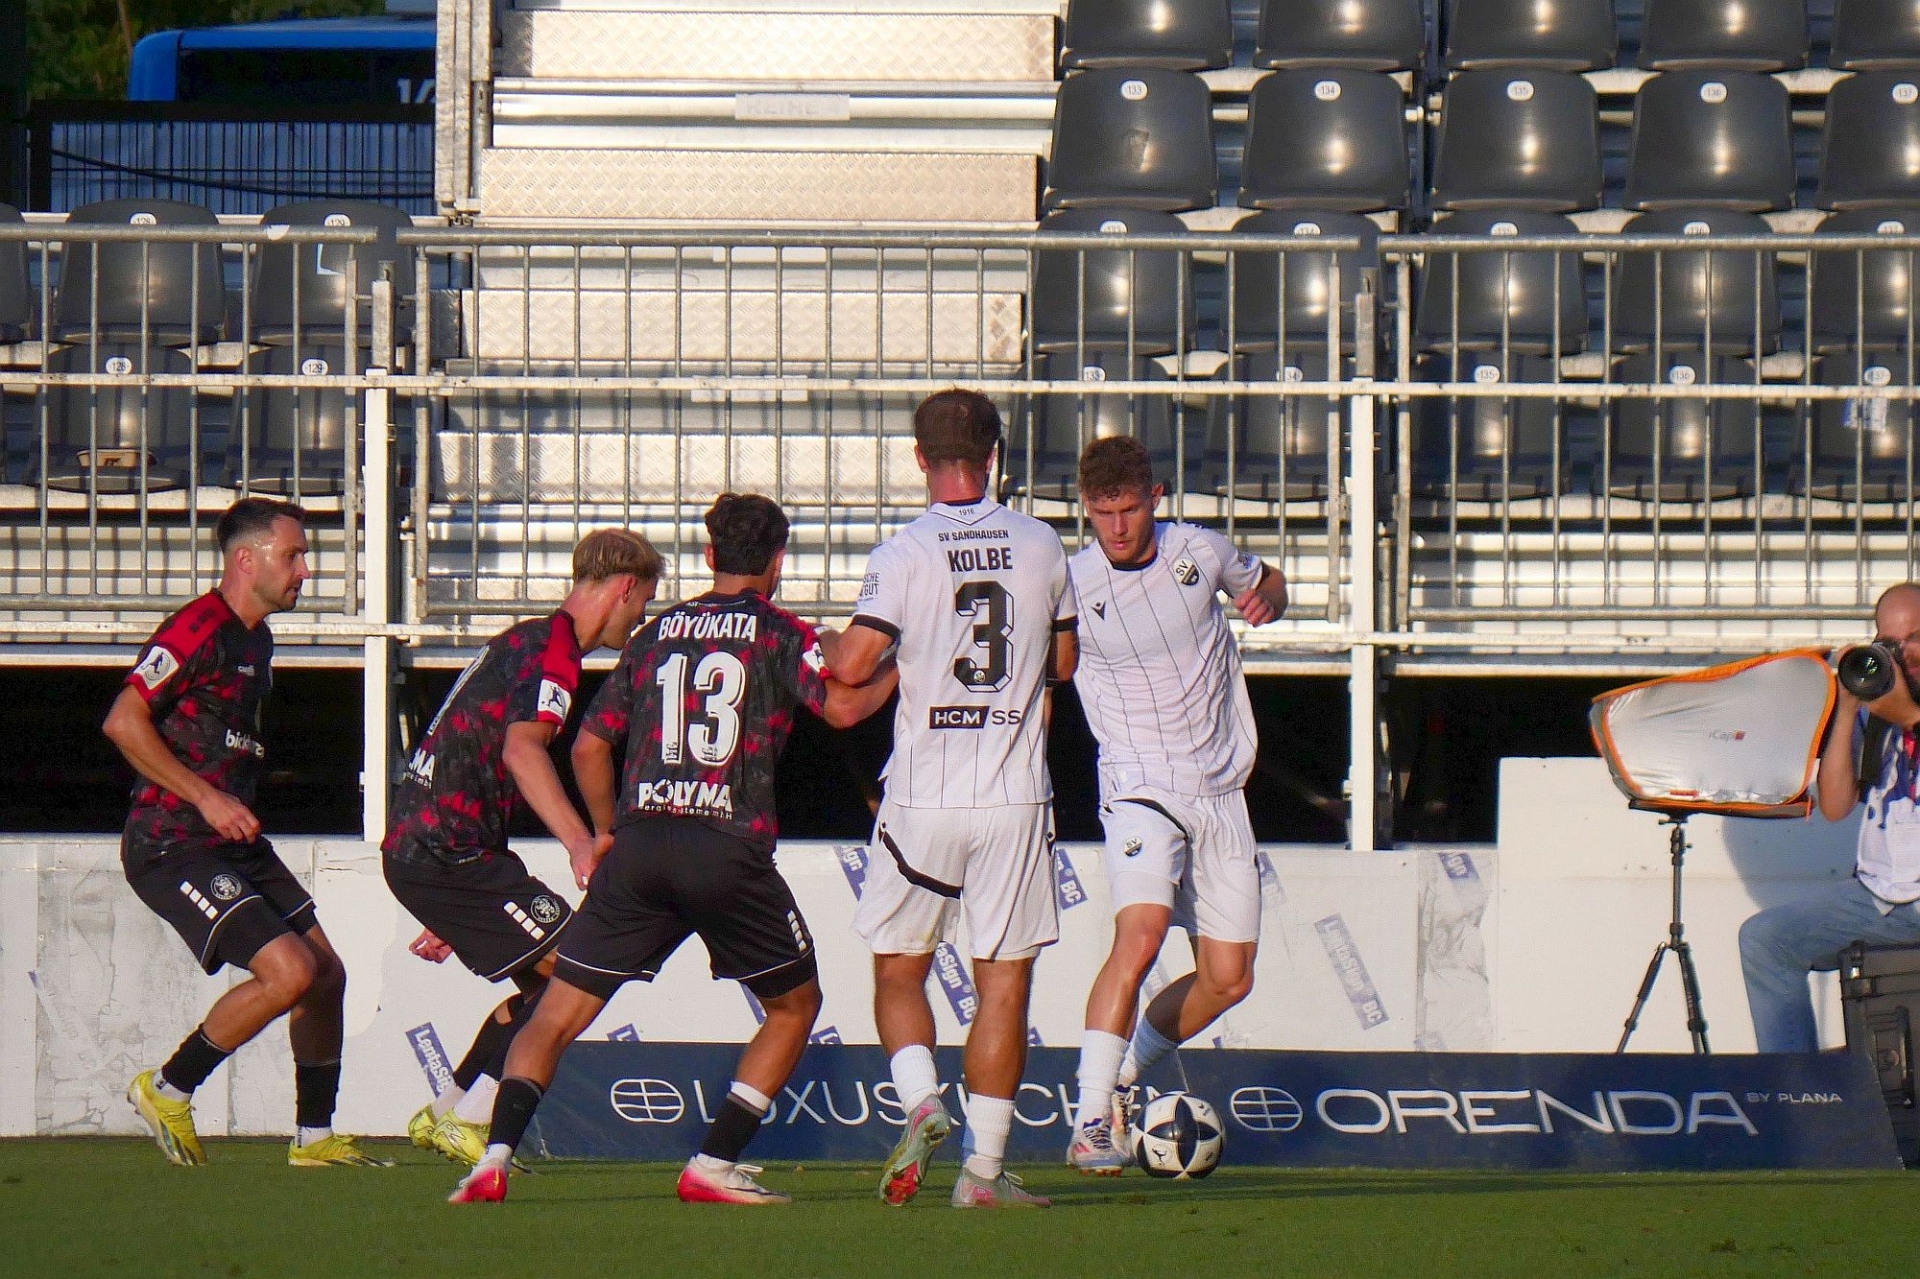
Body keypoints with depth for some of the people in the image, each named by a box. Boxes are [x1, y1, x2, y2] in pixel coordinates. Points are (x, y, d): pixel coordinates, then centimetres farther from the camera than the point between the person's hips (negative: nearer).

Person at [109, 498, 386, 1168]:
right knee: (289, 971, -19)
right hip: (172, 846, -10)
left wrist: (237, 806, 17)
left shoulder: (255, 639, 16)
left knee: (326, 973, 8)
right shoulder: (198, 630, -15)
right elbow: (123, 722, -21)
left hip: (233, 842, 10)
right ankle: (167, 1090, -2)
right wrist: (206, 797, -20)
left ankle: (314, 1135, 21)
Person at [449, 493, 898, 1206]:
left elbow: (589, 748, 19)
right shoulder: (778, 633, 6)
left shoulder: (656, 634, 18)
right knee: (794, 1005, 16)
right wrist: (894, 677, 11)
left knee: (558, 1013, 6)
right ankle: (714, 1165, 5)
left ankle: (496, 1157, -13)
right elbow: (841, 707, -9)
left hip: (639, 846, 3)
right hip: (730, 849, -3)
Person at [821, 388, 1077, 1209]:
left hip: (923, 800, -2)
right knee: (1004, 982, 5)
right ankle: (984, 1166, 3)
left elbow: (850, 666, -15)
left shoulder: (906, 553, -9)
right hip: (1015, 798, 2)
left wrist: (835, 647, 8)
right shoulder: (1040, 548, 2)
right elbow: (1062, 662, 14)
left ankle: (921, 1104, -10)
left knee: (898, 971, 13)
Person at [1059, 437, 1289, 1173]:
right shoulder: (1070, 586, -7)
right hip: (1140, 789, -4)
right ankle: (1090, 1121, -27)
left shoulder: (1200, 553, 1)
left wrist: (1265, 597, -1)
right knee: (1141, 933, -28)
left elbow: (1264, 584, 21)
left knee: (1227, 980, 3)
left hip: (1220, 793, 5)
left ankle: (1121, 1076, 25)